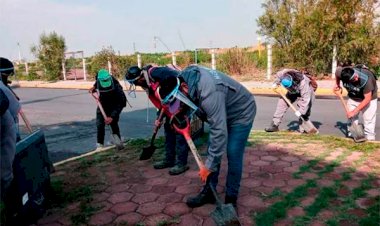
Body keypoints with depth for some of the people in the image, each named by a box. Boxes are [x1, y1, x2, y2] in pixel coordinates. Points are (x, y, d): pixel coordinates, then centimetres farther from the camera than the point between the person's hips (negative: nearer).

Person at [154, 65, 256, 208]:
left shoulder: (209, 93, -42)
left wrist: (209, 166, -35)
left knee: (233, 156, -9)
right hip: (221, 113, 8)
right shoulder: (185, 78, -17)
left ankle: (231, 198, 8)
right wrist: (181, 113, -12)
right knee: (211, 151, 7)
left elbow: (219, 131, -41)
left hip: (241, 113, -8)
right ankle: (209, 192, 19)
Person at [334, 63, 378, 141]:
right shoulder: (342, 72, -28)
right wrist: (337, 85, 2)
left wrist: (354, 111, -30)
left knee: (369, 120, -7)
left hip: (368, 98, -4)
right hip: (353, 97, 4)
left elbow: (367, 99, -31)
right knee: (351, 119, 4)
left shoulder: (366, 79, -38)